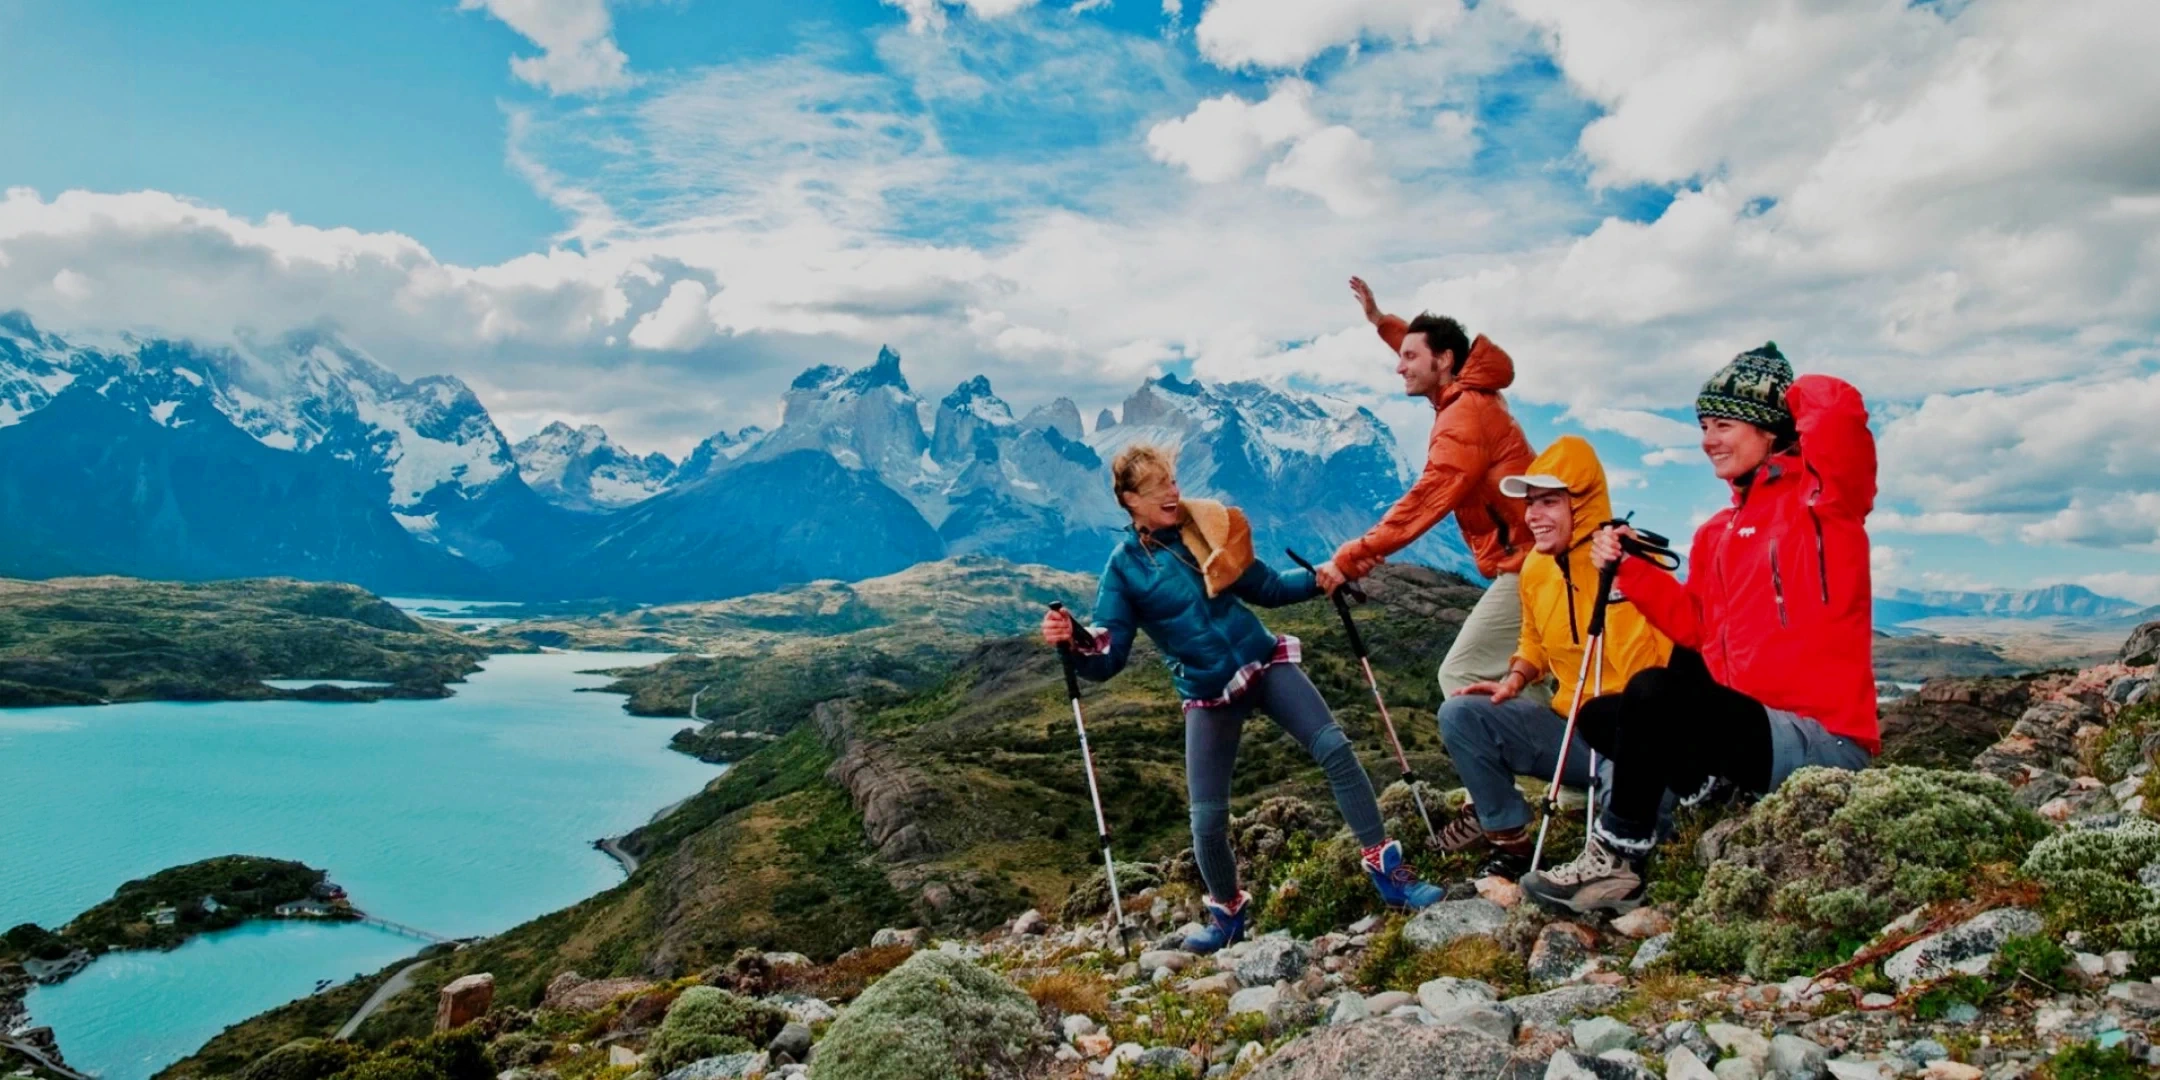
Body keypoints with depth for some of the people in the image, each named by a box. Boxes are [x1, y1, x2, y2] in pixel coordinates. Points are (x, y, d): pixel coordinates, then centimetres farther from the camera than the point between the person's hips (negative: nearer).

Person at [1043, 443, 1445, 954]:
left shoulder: (1208, 528, 0)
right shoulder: (1125, 567, -8)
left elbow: (1266, 588, 10)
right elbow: (1107, 657, -12)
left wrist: (1318, 578, -6)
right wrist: (1071, 640, -33)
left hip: (1266, 664, 2)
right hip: (1208, 696, -2)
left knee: (1335, 748, -13)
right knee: (1207, 818, -4)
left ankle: (1388, 871, 0)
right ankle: (1227, 912, 24)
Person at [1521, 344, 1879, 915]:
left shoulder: (1819, 499, -6)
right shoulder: (1718, 532, 15)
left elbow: (1839, 408, -25)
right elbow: (1696, 627, 14)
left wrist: (1788, 390, -4)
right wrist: (1632, 570, 4)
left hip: (1823, 742, -9)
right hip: (1757, 725, 9)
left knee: (1655, 691, -27)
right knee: (1600, 715, 10)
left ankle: (1615, 861, -16)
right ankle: (1715, 787, -10)